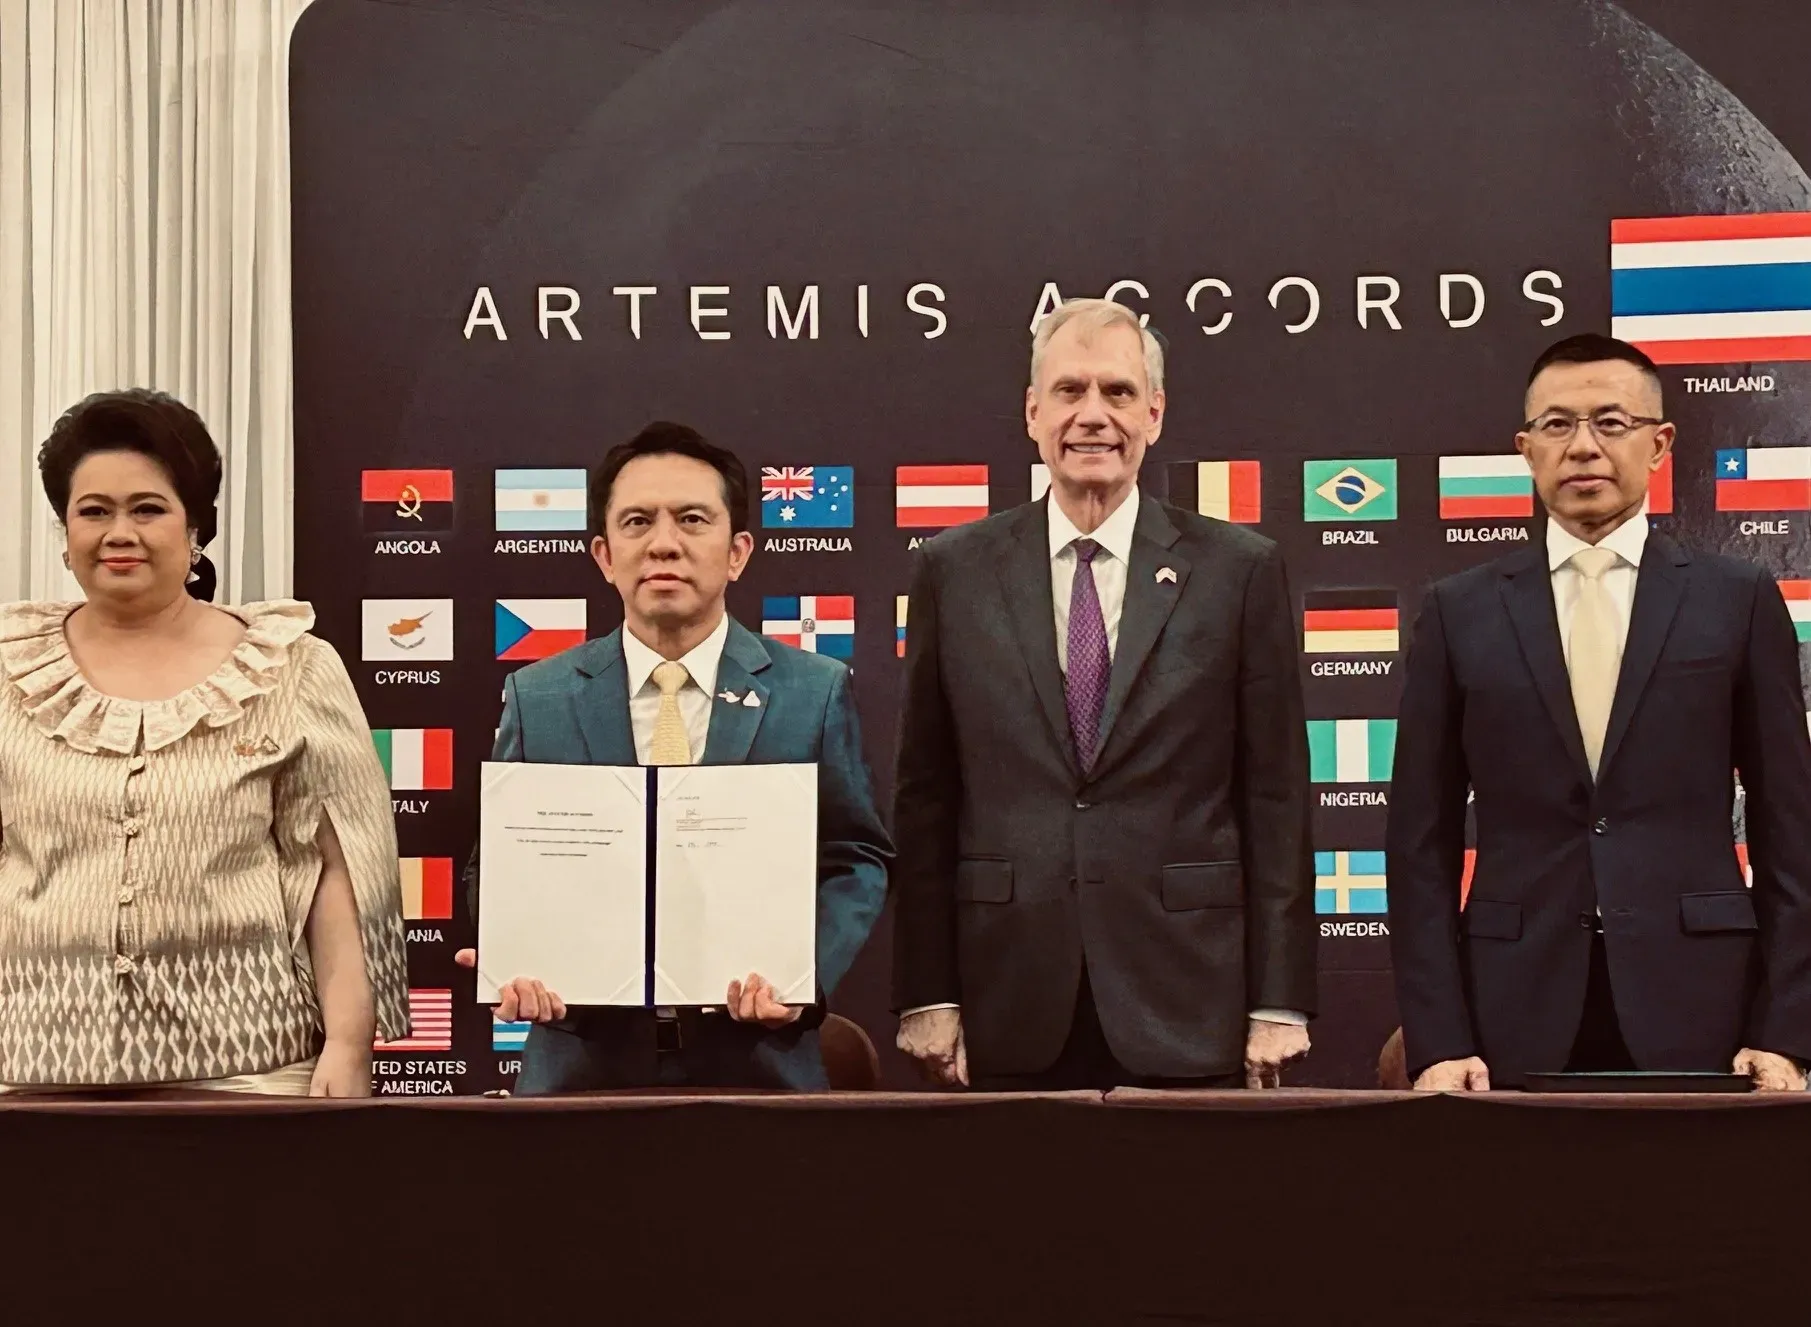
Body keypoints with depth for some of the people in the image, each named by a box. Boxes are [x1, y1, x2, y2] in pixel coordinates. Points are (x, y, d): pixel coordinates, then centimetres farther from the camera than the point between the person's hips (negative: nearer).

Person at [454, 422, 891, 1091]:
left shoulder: (816, 691, 1)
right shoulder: (536, 698, 3)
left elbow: (858, 859, 2)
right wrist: (514, 962, -14)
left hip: (757, 1057, 0)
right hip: (581, 1061, 1)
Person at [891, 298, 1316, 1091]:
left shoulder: (1240, 570, 3)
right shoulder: (954, 571, 6)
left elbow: (1275, 798, 2)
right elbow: (925, 798, 6)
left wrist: (1279, 1004, -1)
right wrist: (927, 996, 1)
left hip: (1187, 1010, -1)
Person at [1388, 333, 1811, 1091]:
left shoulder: (1739, 601, 5)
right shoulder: (1460, 611, 6)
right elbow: (1423, 840, 4)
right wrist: (1437, 1041, -3)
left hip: (1694, 1011, 0)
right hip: (1518, 1018, 1)